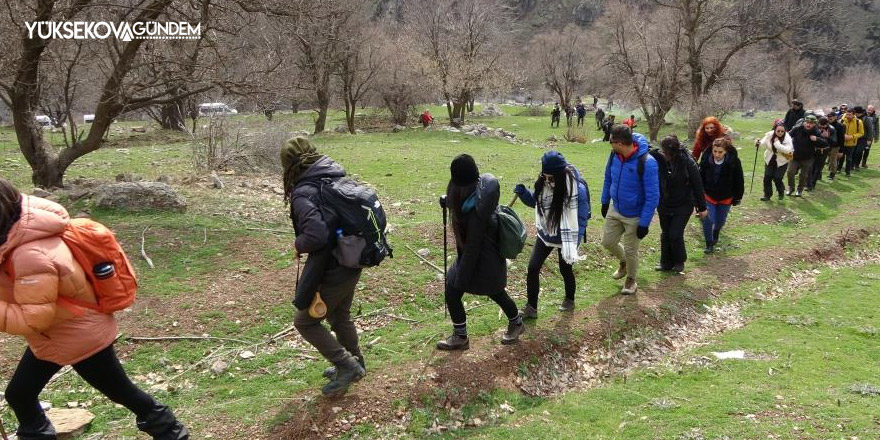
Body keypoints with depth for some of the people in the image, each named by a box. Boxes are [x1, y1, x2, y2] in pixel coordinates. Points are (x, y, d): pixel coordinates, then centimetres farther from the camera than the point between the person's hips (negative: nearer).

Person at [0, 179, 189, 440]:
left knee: (121, 392, 8)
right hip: (50, 337, 10)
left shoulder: (32, 256, -36)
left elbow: (34, 317, -31)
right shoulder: (25, 233, -6)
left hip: (80, 338, -10)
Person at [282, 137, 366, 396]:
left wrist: (299, 244, -13)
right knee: (340, 317, 27)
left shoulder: (303, 193, -22)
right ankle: (354, 364, 43)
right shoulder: (338, 179, 2)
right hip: (352, 265, 8)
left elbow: (316, 235, -33)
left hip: (331, 272, -8)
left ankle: (347, 365, 11)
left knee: (305, 321, 10)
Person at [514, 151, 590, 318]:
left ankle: (569, 300, 43)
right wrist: (523, 193, -11)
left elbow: (581, 217, -21)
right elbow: (535, 201, 9)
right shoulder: (543, 182, -9)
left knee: (565, 269, 15)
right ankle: (531, 307, 15)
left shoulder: (576, 188, -26)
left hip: (564, 237, -5)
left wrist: (574, 243, -24)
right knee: (532, 268, 1)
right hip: (545, 234, 5)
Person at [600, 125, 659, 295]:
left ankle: (631, 280, 36)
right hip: (615, 210, 5)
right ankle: (624, 262, 46)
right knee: (608, 242, 15)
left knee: (630, 250, 9)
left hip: (635, 216, -5)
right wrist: (605, 202, 13)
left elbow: (653, 196, -23)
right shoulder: (614, 155, -12)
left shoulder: (647, 162, -30)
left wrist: (644, 223, -21)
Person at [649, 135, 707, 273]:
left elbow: (697, 184, -11)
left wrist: (702, 207, -5)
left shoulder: (686, 162, -20)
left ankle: (679, 262, 20)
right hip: (664, 205, 4)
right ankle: (666, 262, 30)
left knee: (675, 234, -4)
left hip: (683, 205, -3)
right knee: (665, 234, 13)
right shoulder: (657, 158, -15)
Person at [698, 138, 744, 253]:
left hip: (726, 198, 0)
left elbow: (739, 181, -8)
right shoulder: (706, 160, -16)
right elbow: (700, 178, -4)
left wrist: (737, 197, -4)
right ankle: (709, 245, 8)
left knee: (720, 221, 15)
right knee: (708, 220, -11)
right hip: (709, 196, 0)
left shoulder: (733, 162, -19)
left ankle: (715, 235, 49)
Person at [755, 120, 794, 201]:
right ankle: (767, 195, 17)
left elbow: (788, 150, -34)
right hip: (770, 160, 3)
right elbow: (763, 143, 0)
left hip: (782, 162, -3)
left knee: (777, 178, -4)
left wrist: (777, 143, -35)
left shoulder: (787, 138, -22)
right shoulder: (769, 135, -14)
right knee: (767, 177, 1)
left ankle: (781, 192, 26)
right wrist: (759, 143, -24)